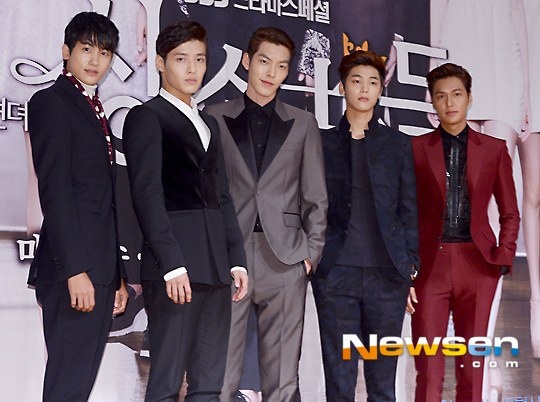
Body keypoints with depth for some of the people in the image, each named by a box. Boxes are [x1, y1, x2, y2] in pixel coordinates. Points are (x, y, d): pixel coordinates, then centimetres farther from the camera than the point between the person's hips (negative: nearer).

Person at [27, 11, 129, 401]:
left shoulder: (95, 112, 21)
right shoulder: (51, 102, -4)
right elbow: (54, 191, -14)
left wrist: (117, 276, 16)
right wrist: (75, 269, -20)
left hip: (100, 269, 8)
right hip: (73, 269, -8)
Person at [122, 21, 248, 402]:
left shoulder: (209, 124, 23)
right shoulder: (146, 116, 0)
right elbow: (147, 195, -9)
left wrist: (236, 259, 10)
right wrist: (172, 264, -17)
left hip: (215, 266, 7)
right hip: (175, 268, -7)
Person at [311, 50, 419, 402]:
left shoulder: (398, 144, 11)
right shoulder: (323, 143, 10)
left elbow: (409, 210, 9)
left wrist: (410, 269, 3)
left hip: (387, 274, 0)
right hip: (336, 274, 0)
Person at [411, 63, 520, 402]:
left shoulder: (494, 148, 9)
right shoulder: (416, 148, 6)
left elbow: (510, 213, 11)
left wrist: (503, 258, -1)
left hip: (477, 263, 1)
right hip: (429, 263, -1)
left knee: (473, 363, 6)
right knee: (429, 366, -2)